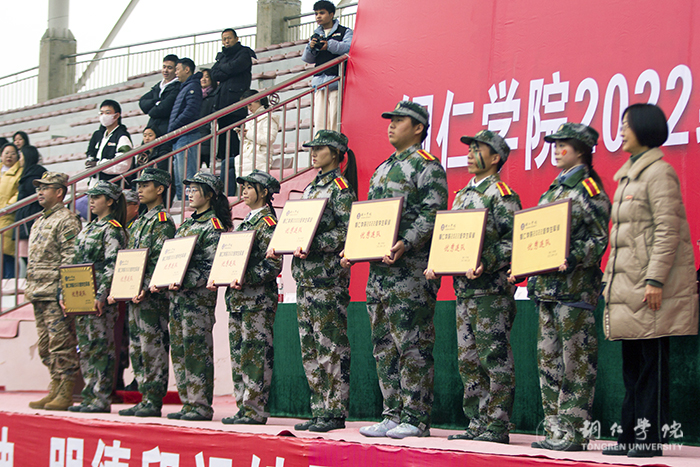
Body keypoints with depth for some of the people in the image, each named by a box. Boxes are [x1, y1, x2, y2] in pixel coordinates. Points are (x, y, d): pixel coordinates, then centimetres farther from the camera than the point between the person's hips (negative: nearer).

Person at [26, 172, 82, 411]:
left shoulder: (67, 221, -8)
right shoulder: (39, 222, 21)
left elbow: (71, 257, -15)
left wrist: (62, 288, -20)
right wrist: (29, 286, 20)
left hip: (56, 295, -10)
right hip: (39, 294, 10)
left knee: (61, 343, -8)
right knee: (45, 345, 10)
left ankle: (66, 394, -7)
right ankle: (55, 389, 16)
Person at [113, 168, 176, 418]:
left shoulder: (163, 221, -8)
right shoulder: (139, 223, 20)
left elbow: (162, 261, -17)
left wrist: (146, 289, -23)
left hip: (153, 296, -9)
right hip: (135, 295, 9)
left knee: (153, 347, -7)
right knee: (136, 348, 9)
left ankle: (154, 401, -5)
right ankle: (145, 397, 14)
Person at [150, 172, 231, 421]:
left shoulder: (214, 226, -7)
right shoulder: (186, 224, 20)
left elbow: (210, 266, -16)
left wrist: (184, 283, -24)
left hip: (199, 295, -9)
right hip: (176, 295, 9)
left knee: (197, 350, -8)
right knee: (179, 350, 8)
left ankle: (201, 405, -4)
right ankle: (188, 402, 14)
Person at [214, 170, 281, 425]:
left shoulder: (267, 222, -8)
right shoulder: (245, 222, 20)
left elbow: (273, 265, -16)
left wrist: (246, 280, -22)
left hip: (258, 299, -9)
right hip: (237, 298, 9)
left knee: (255, 353, -8)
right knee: (238, 353, 9)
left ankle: (255, 411, -7)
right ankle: (243, 407, 13)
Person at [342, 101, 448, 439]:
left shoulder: (427, 166, -4)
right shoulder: (382, 169, 22)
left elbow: (432, 216, -14)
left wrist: (405, 244, -26)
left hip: (412, 270, -9)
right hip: (378, 269, 9)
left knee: (413, 345, -7)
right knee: (383, 345, 9)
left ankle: (415, 419, -4)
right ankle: (392, 414, 14)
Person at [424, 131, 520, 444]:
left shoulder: (502, 195, -6)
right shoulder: (462, 195, 20)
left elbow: (514, 242, -14)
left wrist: (486, 264, -25)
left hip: (492, 291, -9)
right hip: (463, 289, 9)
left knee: (495, 359, -6)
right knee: (468, 360, 9)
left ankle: (497, 426, -4)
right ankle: (478, 424, 15)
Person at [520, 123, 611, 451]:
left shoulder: (590, 191, -5)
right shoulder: (552, 191, 20)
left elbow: (600, 240, -12)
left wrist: (573, 259, -26)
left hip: (576, 287, -9)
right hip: (547, 286, 9)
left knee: (576, 362, -6)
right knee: (549, 360, 9)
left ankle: (573, 432, -5)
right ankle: (554, 430, 13)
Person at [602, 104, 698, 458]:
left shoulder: (659, 173, -10)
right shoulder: (628, 175, 18)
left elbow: (668, 232, -16)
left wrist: (655, 280, -21)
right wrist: (611, 277, 18)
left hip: (651, 286, -9)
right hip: (627, 283, 9)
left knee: (652, 361, -5)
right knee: (632, 363, 11)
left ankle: (651, 438, -3)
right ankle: (631, 435, 15)